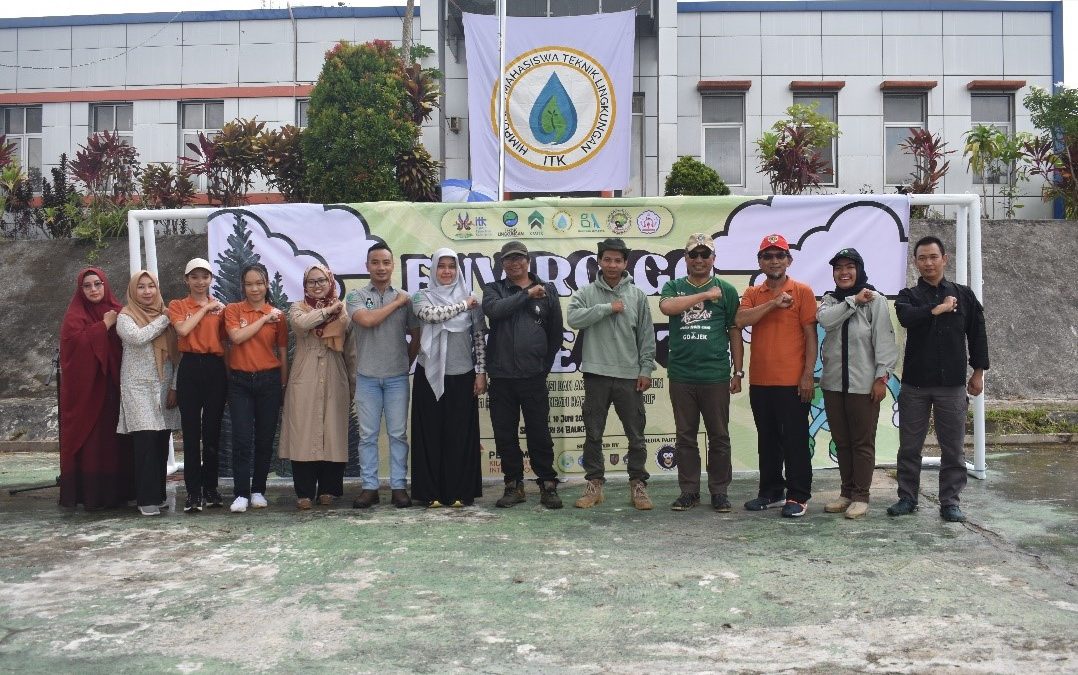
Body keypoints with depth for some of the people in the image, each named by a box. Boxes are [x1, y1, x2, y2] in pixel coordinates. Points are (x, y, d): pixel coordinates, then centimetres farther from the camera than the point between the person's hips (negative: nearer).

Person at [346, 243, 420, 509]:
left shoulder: (405, 298, 6)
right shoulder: (356, 296, 3)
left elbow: (416, 336, 11)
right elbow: (366, 320, -17)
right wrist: (395, 303, -8)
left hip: (397, 377, 1)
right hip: (367, 377, -1)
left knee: (398, 434, 3)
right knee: (368, 435, 4)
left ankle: (398, 487, 10)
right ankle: (369, 487, 11)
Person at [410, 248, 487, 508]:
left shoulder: (471, 299, 6)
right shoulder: (423, 297, 3)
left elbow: (479, 338, 6)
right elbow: (431, 315, -19)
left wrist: (481, 372, 0)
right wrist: (463, 305, -10)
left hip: (462, 376, 1)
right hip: (431, 375, -1)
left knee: (461, 434, 3)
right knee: (431, 433, 3)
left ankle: (460, 492, 11)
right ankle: (432, 492, 10)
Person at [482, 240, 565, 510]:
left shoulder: (547, 290, 9)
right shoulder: (493, 289, 8)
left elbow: (556, 330, 11)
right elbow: (493, 309, -15)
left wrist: (545, 363, 8)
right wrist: (527, 294, -11)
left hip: (533, 376, -1)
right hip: (501, 376, 1)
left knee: (539, 432, 1)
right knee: (504, 433, 7)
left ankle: (548, 485, 11)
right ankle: (514, 485, 18)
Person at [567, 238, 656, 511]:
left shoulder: (637, 295, 6)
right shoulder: (586, 293, 4)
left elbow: (647, 336, 5)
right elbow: (574, 319, -14)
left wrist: (646, 370, 0)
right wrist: (608, 308, -14)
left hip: (629, 376, 0)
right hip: (596, 374, 0)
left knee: (636, 434, 5)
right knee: (593, 434, 7)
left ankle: (638, 485, 15)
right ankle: (594, 485, 18)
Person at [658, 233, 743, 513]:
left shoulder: (726, 290, 8)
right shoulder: (673, 287, 9)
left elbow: (735, 332, 8)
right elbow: (666, 306, -14)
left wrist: (738, 372, 3)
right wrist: (704, 295, -13)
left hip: (716, 375, -1)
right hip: (681, 376, 1)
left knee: (719, 436, 5)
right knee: (686, 436, 8)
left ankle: (719, 491, 16)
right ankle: (689, 491, 17)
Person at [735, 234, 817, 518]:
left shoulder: (802, 292, -1)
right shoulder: (753, 294, 10)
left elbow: (810, 335, -4)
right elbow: (741, 320, -9)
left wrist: (808, 374, -10)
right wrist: (773, 303, -16)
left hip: (792, 381, -4)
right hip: (759, 380, 4)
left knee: (795, 440, 0)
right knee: (767, 440, 13)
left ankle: (798, 497, 8)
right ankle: (770, 492, 24)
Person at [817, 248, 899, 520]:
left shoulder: (875, 300, -4)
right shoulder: (830, 299, 11)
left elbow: (884, 339, -8)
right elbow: (824, 320, -12)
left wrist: (882, 377, -14)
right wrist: (854, 301, -15)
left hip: (863, 384, -5)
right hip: (833, 383, 5)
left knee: (863, 442, 2)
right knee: (841, 442, 12)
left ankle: (861, 495, 10)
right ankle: (847, 492, 22)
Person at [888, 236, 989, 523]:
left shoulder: (963, 294, 7)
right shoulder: (909, 296, 4)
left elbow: (977, 334, 8)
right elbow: (906, 317, -20)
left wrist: (978, 372, 5)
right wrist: (939, 309, -13)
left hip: (952, 384, 0)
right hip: (915, 384, 0)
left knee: (953, 448, 4)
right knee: (909, 446, 6)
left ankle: (950, 502, 13)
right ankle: (907, 497, 17)